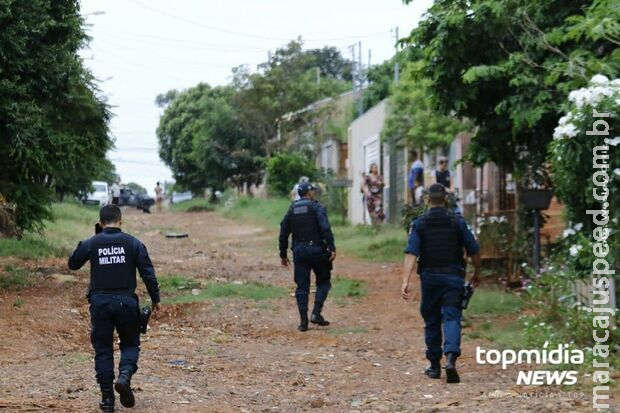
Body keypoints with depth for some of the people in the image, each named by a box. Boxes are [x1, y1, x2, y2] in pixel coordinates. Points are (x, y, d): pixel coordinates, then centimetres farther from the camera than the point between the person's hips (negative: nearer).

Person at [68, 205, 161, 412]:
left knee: (103, 349, 9)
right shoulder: (133, 243, -1)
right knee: (130, 344, 15)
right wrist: (155, 299, 7)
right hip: (126, 302, 0)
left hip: (100, 302, 1)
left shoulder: (90, 244, 0)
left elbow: (73, 264, 16)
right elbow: (148, 273, -2)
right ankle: (125, 375, -14)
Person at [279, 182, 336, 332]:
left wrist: (283, 254, 21)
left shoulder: (291, 210, 12)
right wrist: (332, 248, -19)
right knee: (323, 282, 11)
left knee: (302, 286, 6)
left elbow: (283, 233, 14)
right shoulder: (316, 207, -3)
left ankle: (303, 321, 2)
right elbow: (325, 229, -16)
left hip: (298, 252, 4)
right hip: (316, 250, -4)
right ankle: (316, 313, -5)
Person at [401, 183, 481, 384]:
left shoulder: (419, 224, -1)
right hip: (453, 277, -1)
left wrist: (406, 281, -17)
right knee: (451, 318, -6)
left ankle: (435, 366, 19)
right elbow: (474, 250, 2)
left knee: (431, 321, 13)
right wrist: (477, 273, 18)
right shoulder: (457, 222, 0)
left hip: (429, 277, 1)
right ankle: (451, 358, -29)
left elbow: (411, 253, -12)